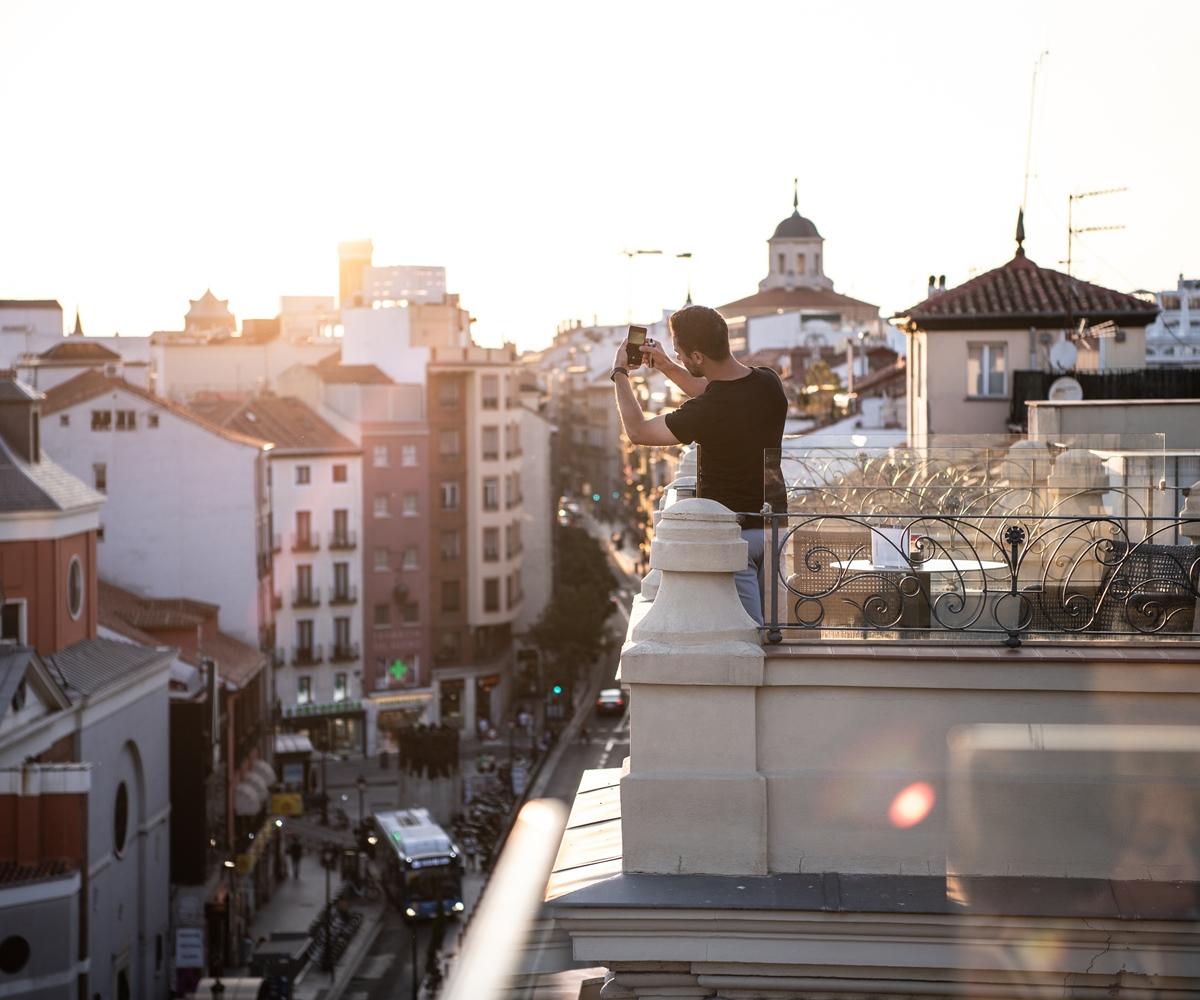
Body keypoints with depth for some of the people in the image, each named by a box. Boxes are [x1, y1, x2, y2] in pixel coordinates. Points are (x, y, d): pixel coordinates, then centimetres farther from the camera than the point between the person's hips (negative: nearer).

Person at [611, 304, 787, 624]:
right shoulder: (769, 384, -2)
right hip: (774, 523, 7)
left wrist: (620, 373, 7)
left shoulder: (703, 413, -23)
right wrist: (667, 367, 19)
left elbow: (637, 431, -6)